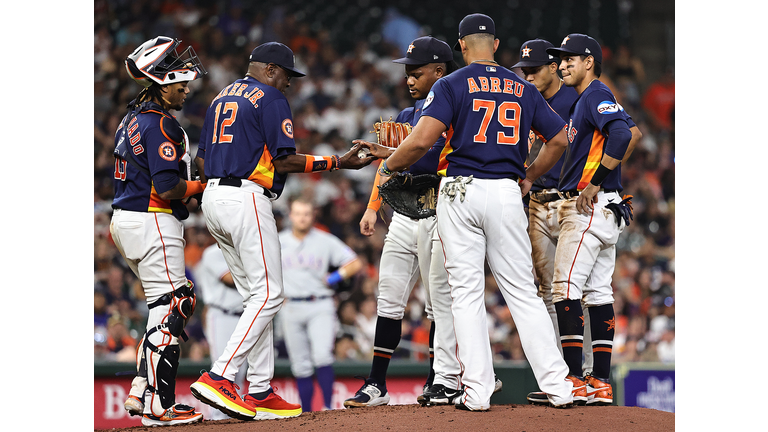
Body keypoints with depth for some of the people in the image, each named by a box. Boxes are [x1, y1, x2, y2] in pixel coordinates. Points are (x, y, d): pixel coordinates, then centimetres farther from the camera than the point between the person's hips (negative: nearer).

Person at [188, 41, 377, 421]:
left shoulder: (221, 98, 21)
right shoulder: (271, 99, -5)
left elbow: (202, 158, 20)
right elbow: (284, 161, -12)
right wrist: (339, 162, -7)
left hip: (213, 199, 9)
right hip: (246, 200, -9)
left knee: (256, 296, 11)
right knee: (268, 294, -9)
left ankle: (259, 392, 6)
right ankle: (219, 378, -21)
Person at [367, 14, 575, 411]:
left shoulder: (452, 85, -2)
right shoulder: (523, 88, 11)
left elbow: (421, 140, -15)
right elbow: (559, 140, 16)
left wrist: (388, 165, 3)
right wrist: (529, 177, 27)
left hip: (460, 193, -3)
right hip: (508, 194, 3)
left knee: (466, 292, 1)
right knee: (523, 292, 6)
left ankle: (477, 392, -3)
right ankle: (557, 387, 1)